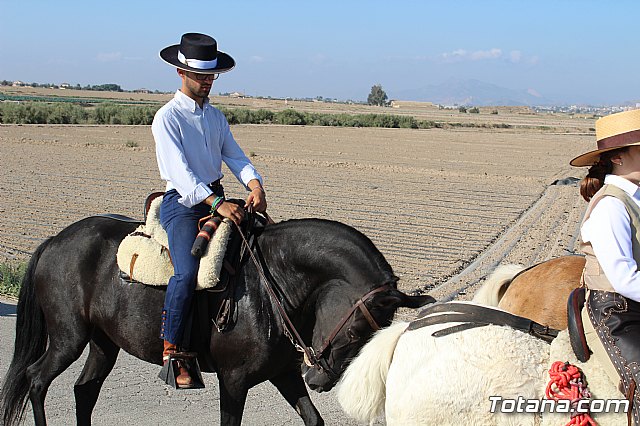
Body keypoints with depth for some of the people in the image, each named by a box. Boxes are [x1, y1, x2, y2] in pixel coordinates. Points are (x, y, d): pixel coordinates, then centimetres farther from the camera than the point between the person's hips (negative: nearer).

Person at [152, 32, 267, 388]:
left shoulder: (216, 117, 16)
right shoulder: (167, 118, -6)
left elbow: (235, 157, 8)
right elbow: (180, 171, -17)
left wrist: (254, 185, -15)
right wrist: (217, 204, -29)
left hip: (217, 201, 8)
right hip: (182, 203, -7)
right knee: (187, 270, -28)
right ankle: (170, 354, -20)